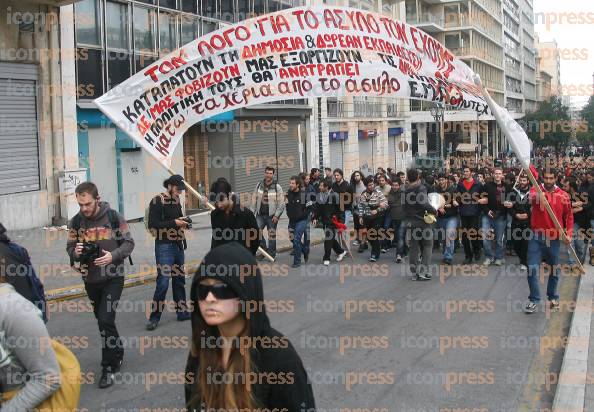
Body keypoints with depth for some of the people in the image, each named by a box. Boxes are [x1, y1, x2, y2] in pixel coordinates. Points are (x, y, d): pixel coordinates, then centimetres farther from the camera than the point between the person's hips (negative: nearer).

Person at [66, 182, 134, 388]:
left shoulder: (114, 217, -11)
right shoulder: (76, 222, -2)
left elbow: (129, 243, -6)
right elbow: (70, 248, 6)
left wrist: (113, 256, -23)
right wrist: (75, 252, -18)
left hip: (113, 278, -4)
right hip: (90, 280, 4)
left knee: (106, 320, -12)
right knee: (103, 321, 16)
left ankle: (108, 368, 0)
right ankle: (118, 352, 39)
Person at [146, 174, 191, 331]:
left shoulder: (176, 201, 11)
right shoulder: (157, 201, -10)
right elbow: (152, 224, -17)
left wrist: (183, 223, 1)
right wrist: (174, 223, -19)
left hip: (178, 245, 8)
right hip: (164, 246, -8)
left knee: (179, 280, 14)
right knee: (163, 282, -10)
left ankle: (182, 312, 25)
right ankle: (154, 317, 0)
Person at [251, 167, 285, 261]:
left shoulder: (277, 187, -7)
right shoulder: (259, 185, 4)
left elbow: (281, 203, -7)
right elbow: (254, 199, 10)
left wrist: (276, 215, -13)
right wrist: (253, 212, 5)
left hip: (272, 215, -3)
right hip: (260, 214, 3)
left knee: (272, 235, 4)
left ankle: (272, 255, 15)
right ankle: (264, 249, 12)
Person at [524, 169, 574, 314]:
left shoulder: (564, 196, -1)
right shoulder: (536, 190, -5)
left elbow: (569, 216, 8)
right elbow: (532, 197, -30)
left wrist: (568, 234, -3)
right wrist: (537, 197, -53)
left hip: (554, 238, 2)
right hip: (536, 237, -1)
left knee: (555, 269, 13)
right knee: (532, 269, -4)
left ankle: (553, 297, 32)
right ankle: (533, 299, 9)